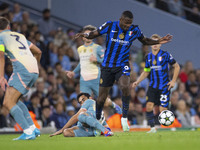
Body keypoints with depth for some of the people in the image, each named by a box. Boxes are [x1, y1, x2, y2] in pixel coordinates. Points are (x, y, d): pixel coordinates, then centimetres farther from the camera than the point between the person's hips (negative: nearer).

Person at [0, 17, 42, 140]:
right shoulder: (20, 36, 28)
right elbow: (38, 52, 32)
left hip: (22, 70, -8)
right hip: (34, 71, 8)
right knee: (14, 100, 20)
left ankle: (28, 132, -18)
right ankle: (33, 128, 11)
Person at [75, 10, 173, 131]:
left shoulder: (134, 30, -3)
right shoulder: (109, 26, -8)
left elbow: (145, 41, 14)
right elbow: (94, 34, 1)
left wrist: (159, 42, 2)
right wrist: (85, 35, -20)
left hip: (122, 66, 0)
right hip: (107, 66, 0)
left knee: (125, 87, -28)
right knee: (102, 96, 2)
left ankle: (124, 118, -14)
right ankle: (97, 120, 24)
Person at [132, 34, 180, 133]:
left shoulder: (165, 55, -5)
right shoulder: (148, 57, 8)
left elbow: (176, 67, 4)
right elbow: (146, 72, 20)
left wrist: (173, 81, -3)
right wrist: (137, 81, 7)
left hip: (164, 87, -4)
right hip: (153, 86, 4)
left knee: (163, 110, -9)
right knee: (149, 106, -14)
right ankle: (152, 128, -1)